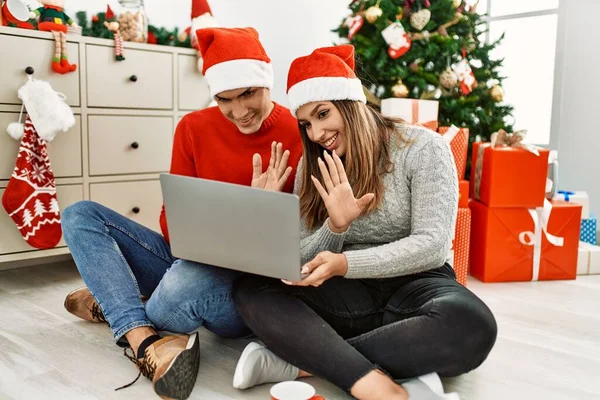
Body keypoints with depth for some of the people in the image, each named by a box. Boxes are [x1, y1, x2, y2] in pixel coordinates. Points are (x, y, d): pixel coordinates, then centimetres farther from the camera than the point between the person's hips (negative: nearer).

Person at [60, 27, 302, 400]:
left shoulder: (301, 134, -10)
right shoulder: (194, 128, 1)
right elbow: (173, 223, 1)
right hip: (192, 260, 5)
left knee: (184, 282, -38)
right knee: (81, 215, -6)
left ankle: (111, 301, -3)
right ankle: (145, 342, -24)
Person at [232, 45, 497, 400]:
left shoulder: (423, 147, -7)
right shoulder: (314, 167, 4)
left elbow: (431, 245, -14)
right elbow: (305, 261, 0)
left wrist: (344, 264, -26)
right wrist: (335, 225, -22)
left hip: (415, 285, -2)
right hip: (348, 294, 3)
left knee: (471, 325, -36)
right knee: (252, 291, -21)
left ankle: (304, 360, -28)